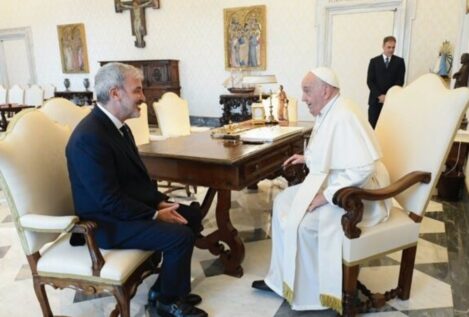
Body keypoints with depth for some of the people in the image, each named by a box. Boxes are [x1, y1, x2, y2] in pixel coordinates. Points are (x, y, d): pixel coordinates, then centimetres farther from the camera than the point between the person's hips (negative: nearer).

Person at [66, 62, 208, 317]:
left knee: (191, 216, 7)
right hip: (107, 221, -10)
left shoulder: (116, 125, 5)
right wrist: (155, 215, -17)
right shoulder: (89, 137, -26)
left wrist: (161, 202, -2)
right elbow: (109, 202, -26)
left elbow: (137, 176, 12)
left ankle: (164, 287, 18)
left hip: (128, 206, 10)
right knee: (181, 236, -20)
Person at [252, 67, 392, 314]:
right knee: (283, 201, 5)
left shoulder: (344, 117, -25)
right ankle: (282, 278, 13)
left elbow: (364, 167, -32)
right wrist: (307, 157, 9)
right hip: (331, 183, 10)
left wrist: (325, 196, -28)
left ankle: (309, 294, 1)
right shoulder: (328, 112, 6)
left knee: (303, 223, -23)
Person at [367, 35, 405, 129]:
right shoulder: (374, 61, 8)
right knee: (372, 126, -2)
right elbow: (370, 81, 1)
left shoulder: (399, 61, 8)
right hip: (375, 100, 0)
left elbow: (400, 81, 1)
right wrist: (379, 95, -11)